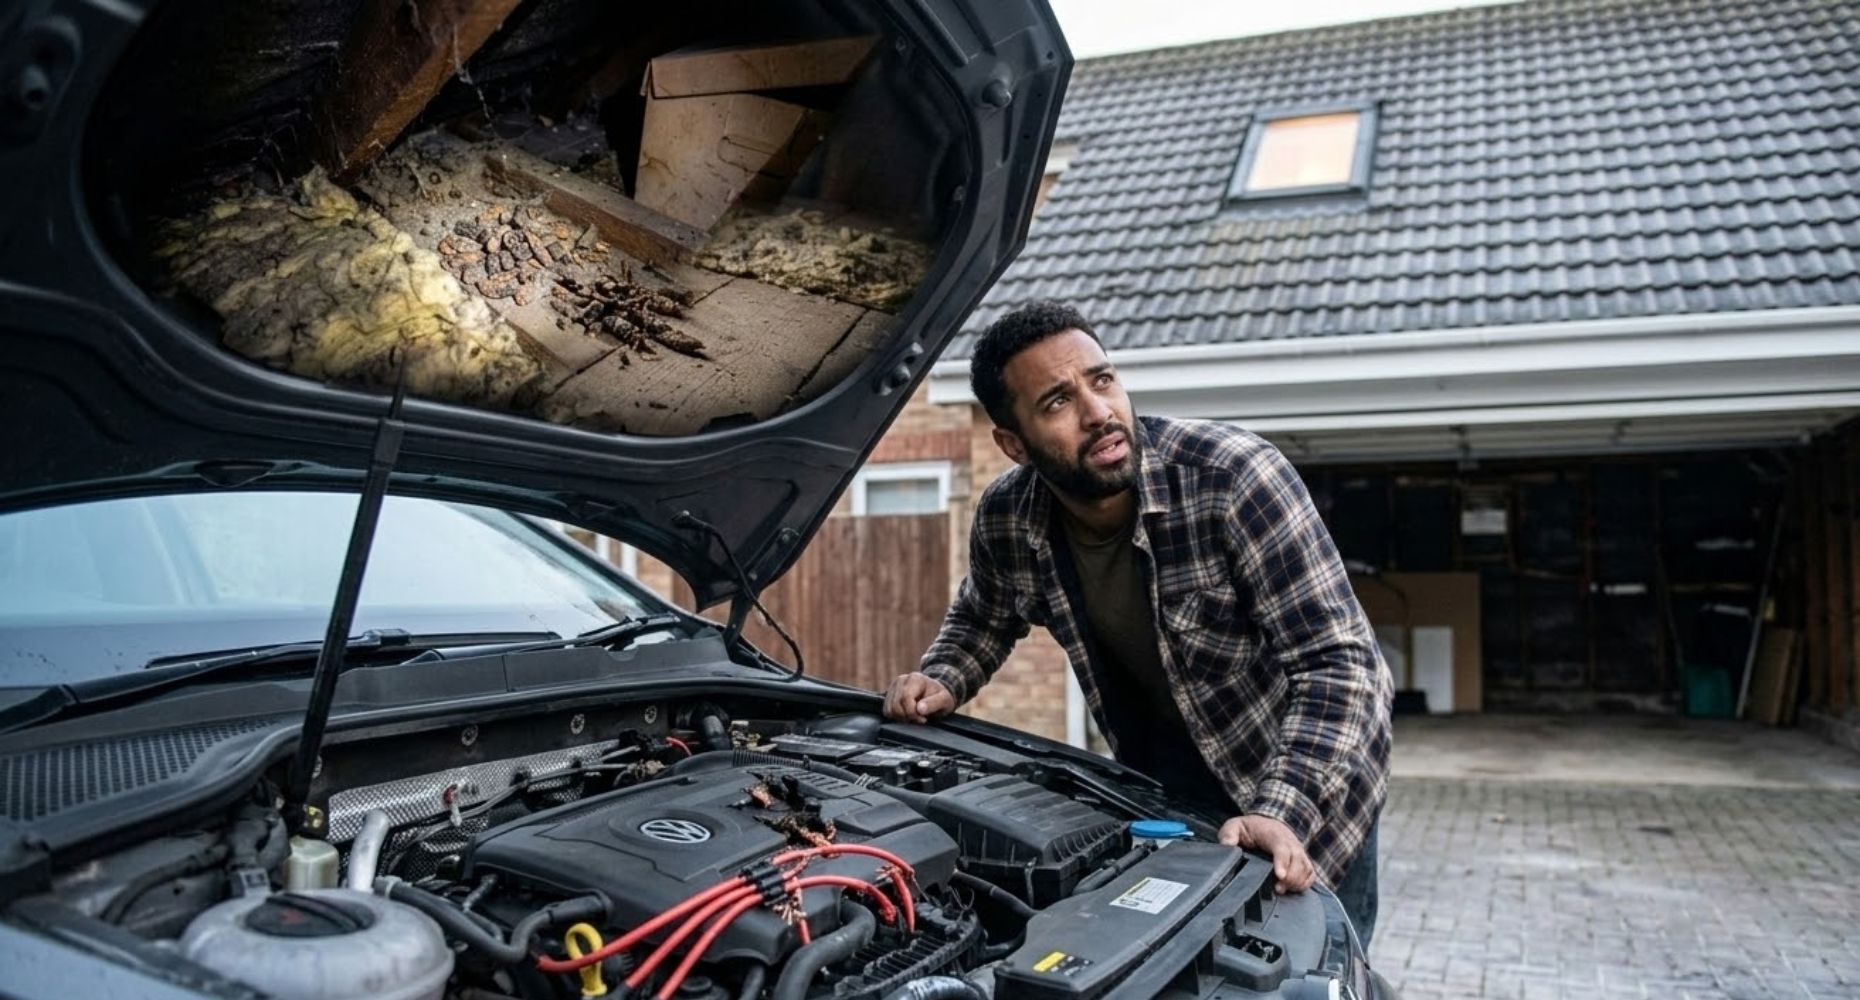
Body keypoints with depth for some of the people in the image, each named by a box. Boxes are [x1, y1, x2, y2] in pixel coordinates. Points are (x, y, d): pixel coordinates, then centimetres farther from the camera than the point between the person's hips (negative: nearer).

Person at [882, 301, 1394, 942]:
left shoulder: (1236, 476, -29)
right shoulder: (1006, 521, -15)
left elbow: (1337, 660, -30)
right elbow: (982, 617, 9)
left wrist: (1284, 812, -42)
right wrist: (943, 682, -11)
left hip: (1309, 790, -3)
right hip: (1159, 790, 4)